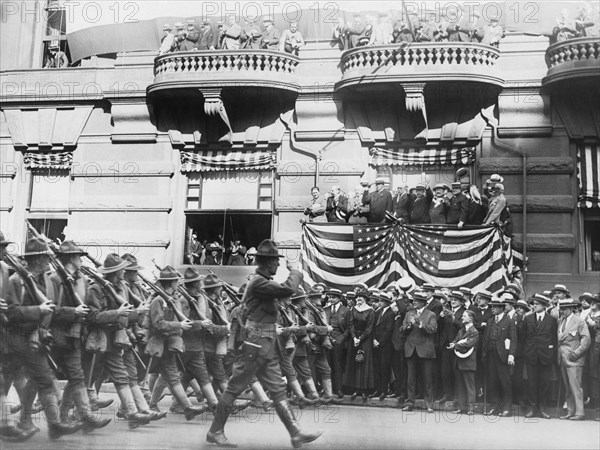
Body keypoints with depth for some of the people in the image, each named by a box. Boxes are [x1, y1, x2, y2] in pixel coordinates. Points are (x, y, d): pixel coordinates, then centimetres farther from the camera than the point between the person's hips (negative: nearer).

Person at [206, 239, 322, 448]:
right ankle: (215, 431, 11)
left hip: (268, 346, 10)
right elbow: (288, 289, -25)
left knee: (278, 390, 6)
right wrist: (295, 272, -7)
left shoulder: (263, 282, 14)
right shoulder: (258, 282, -17)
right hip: (256, 344, -10)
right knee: (234, 388, 1)